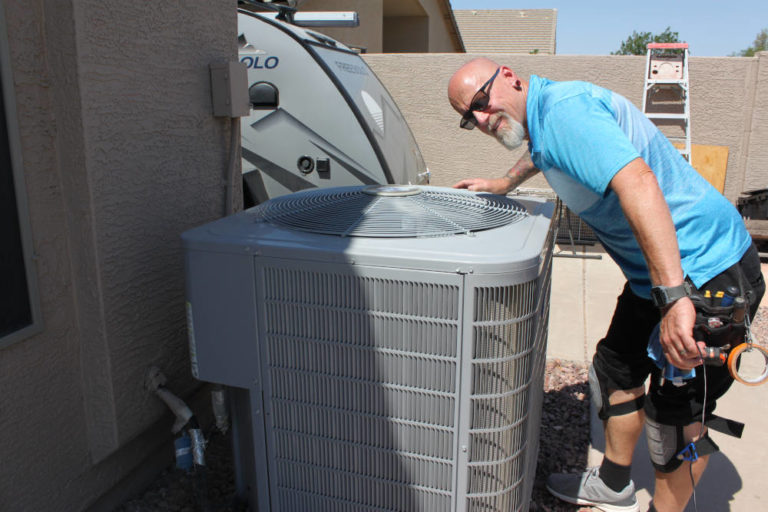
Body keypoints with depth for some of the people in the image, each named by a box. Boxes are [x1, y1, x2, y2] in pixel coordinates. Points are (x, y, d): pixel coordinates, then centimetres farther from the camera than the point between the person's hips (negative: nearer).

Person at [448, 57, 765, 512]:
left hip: (709, 273, -10)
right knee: (617, 369, 20)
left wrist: (673, 296, -41)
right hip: (664, 273, 11)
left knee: (677, 411, 1)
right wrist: (504, 184, 43)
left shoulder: (564, 107, -23)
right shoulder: (544, 119, 8)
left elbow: (637, 183, -37)